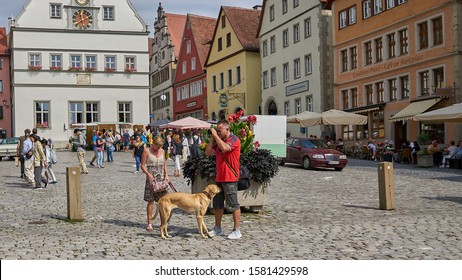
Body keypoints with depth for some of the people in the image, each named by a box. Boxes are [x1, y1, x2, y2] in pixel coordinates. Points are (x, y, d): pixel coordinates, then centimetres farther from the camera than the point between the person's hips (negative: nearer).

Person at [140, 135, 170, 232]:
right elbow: (142, 166, -3)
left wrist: (166, 175, 2)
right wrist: (148, 174, -18)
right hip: (151, 179, -4)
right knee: (150, 201, -2)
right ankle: (149, 223, 5)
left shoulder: (162, 151, 12)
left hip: (161, 179, 4)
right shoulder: (147, 151, -2)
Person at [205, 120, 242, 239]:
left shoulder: (234, 140, -10)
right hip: (219, 177, 8)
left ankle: (237, 231, 3)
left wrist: (216, 135, -19)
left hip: (230, 178, -8)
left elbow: (224, 148, -29)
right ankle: (217, 228, 26)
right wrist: (212, 138, 3)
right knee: (217, 204, 15)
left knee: (233, 205, -3)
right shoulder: (218, 140, 14)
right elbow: (208, 152, 11)